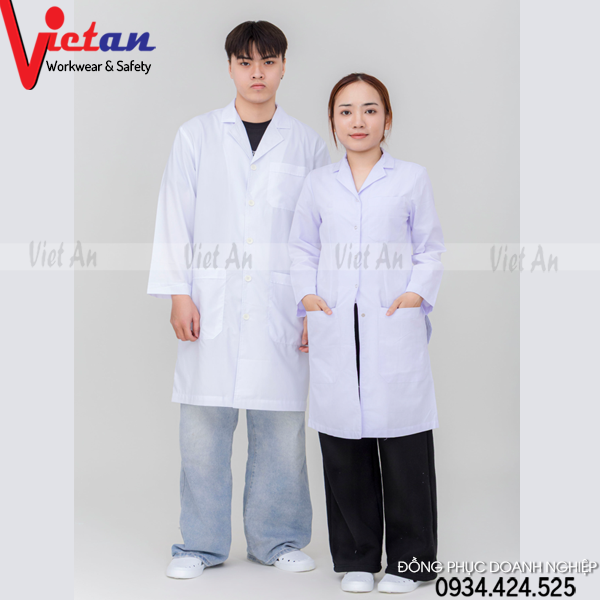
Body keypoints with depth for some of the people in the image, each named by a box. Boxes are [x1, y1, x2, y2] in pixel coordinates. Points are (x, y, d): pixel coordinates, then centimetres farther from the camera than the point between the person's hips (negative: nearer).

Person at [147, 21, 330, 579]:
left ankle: (277, 539, 19)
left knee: (281, 426, 3)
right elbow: (174, 219, 6)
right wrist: (178, 293, -2)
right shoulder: (195, 136, 8)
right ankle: (202, 543, 15)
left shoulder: (307, 144, 9)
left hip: (281, 308, 0)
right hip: (211, 304, 0)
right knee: (203, 424, 1)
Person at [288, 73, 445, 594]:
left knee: (403, 447, -1)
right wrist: (306, 294, 1)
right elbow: (302, 249, 17)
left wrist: (418, 292, -8)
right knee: (344, 449, 6)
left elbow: (431, 249, 8)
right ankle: (356, 559, 19)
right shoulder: (318, 183, 13)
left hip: (394, 326, -2)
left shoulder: (412, 179, 7)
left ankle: (408, 560, 13)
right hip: (335, 327, 2)